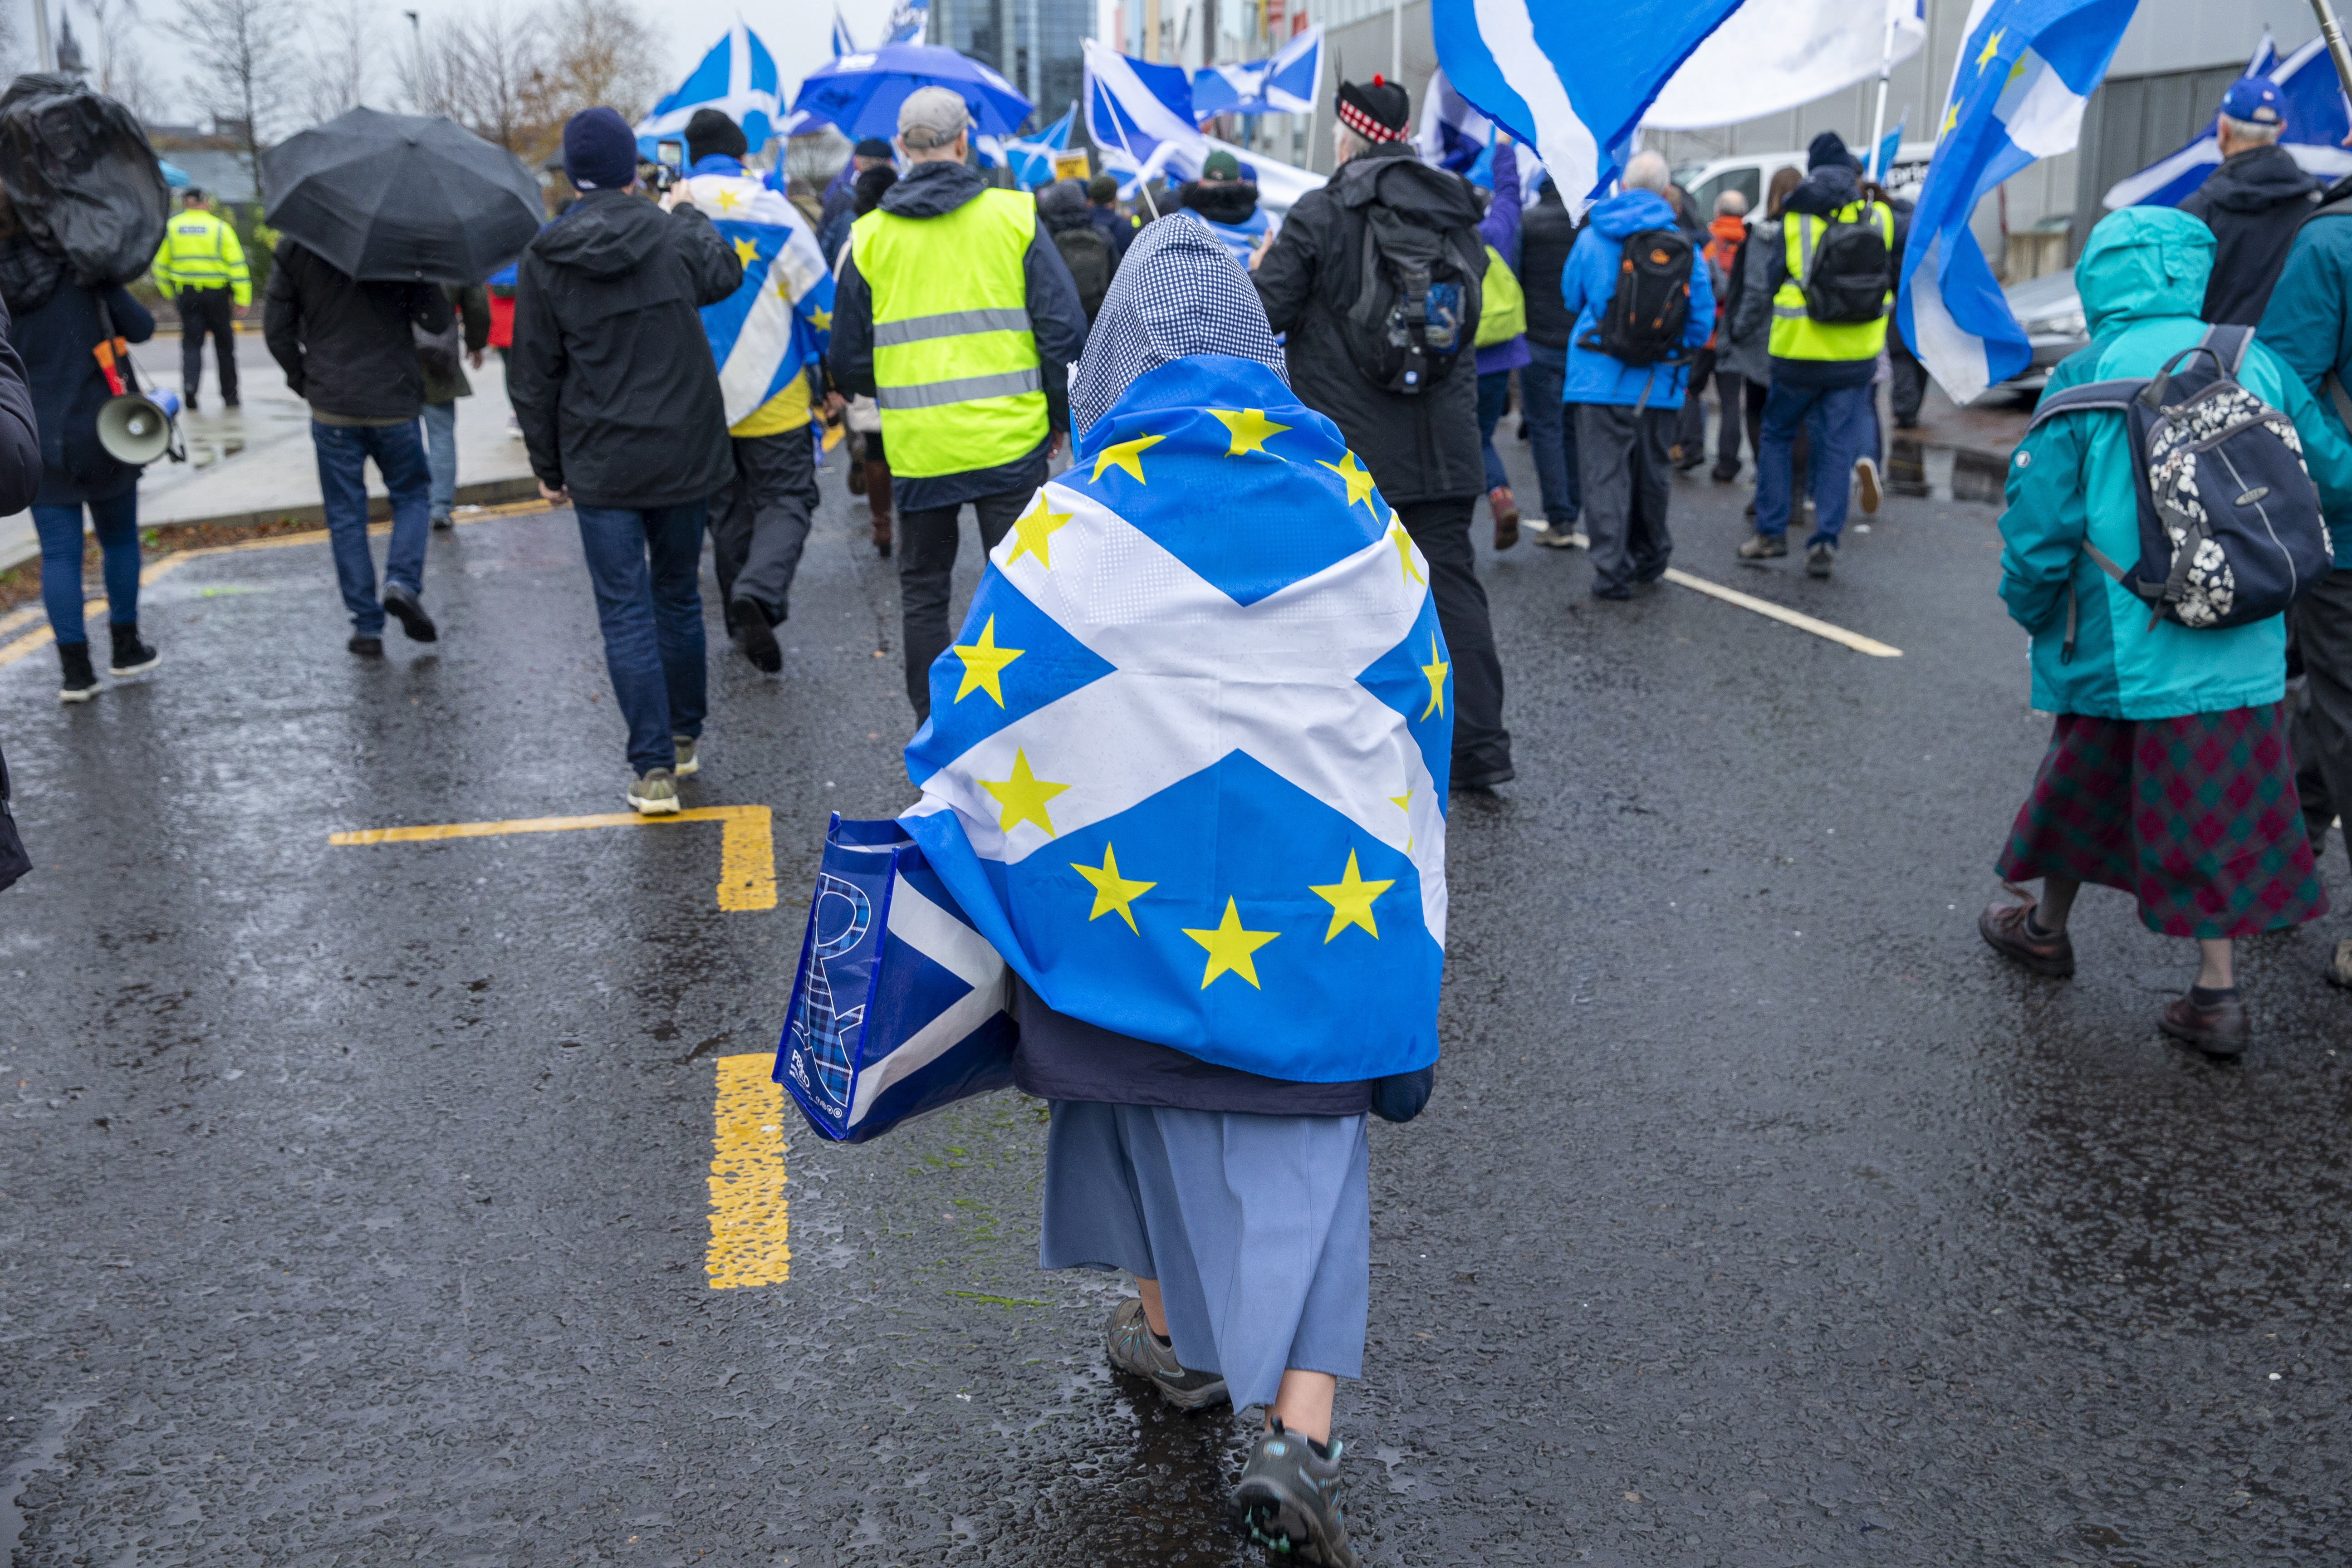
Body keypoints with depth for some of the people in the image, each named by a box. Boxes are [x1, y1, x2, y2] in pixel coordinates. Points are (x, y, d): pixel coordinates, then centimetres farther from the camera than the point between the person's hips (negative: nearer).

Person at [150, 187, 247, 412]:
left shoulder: (171, 227, 5)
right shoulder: (220, 228, -2)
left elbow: (160, 265, 10)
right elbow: (237, 265, -9)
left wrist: (170, 295, 21)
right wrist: (242, 299, -8)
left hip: (185, 293, 2)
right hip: (216, 294, -1)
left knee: (191, 343, 5)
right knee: (224, 345, 10)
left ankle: (190, 388, -16)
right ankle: (230, 396, 14)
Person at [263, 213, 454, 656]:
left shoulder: (294, 248, -2)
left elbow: (276, 329, -1)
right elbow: (437, 321, -5)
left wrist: (303, 380, 12)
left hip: (331, 405, 1)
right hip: (394, 402, -1)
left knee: (346, 517, 9)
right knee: (412, 495, 19)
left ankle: (367, 627, 8)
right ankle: (403, 582, -5)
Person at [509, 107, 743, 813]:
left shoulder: (545, 259, -6)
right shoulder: (673, 236, -5)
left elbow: (534, 379, -1)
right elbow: (727, 272, 19)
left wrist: (548, 466, 9)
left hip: (601, 465, -1)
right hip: (684, 453, 2)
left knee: (625, 610, 2)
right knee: (678, 595, 17)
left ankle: (653, 767, -3)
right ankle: (684, 736, 29)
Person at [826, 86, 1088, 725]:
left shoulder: (869, 236, 2)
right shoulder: (1014, 216, -2)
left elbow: (849, 363, 6)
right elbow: (1064, 328, -4)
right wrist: (1062, 416, 9)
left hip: (917, 448, 1)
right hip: (1009, 439, -1)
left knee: (923, 589, 15)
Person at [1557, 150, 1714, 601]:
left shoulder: (1592, 238, 1)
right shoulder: (1684, 245, 0)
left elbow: (1571, 299, 13)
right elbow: (1703, 314, 2)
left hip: (1600, 376, -2)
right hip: (1659, 382, 2)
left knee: (1605, 475, -2)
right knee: (1651, 474, 17)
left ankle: (1612, 571, -8)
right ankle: (1649, 558, 31)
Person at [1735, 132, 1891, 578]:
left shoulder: (1794, 219, -5)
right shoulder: (1879, 220, 0)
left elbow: (1771, 280, -1)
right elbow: (1896, 278, 9)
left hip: (1799, 354, -1)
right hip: (1856, 356, 1)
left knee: (1775, 435, 16)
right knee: (1838, 447, 5)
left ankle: (1771, 531, 14)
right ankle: (1825, 544, 2)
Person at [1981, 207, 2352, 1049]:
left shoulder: (2085, 380, -11)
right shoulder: (2257, 363, -1)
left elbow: (2039, 521, -12)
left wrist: (2033, 609, 5)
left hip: (2123, 653, -2)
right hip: (2242, 653, 2)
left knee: (2087, 786, 17)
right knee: (2222, 809, 10)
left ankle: (2046, 928, 38)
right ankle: (2217, 991, 12)